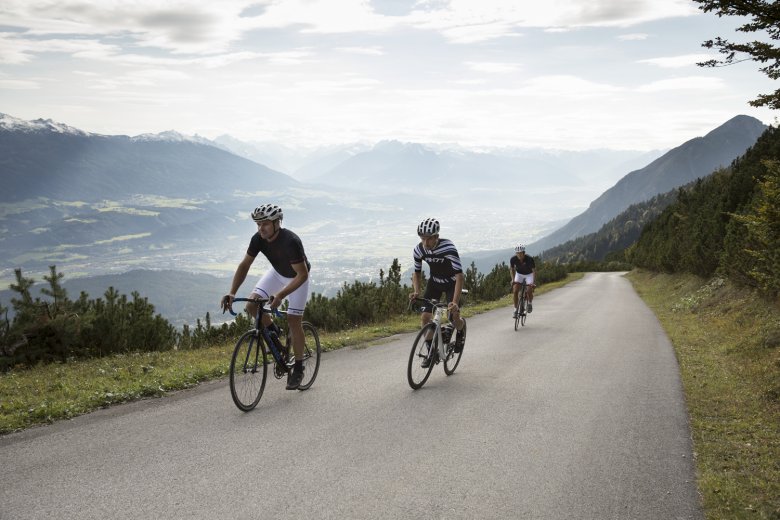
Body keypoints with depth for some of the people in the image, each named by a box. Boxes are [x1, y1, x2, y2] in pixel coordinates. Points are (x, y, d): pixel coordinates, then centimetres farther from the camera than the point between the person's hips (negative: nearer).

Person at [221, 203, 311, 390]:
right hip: (277, 272, 6)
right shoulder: (258, 239, -20)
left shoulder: (290, 241, -37)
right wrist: (232, 292, -28)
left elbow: (302, 275, -36)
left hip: (298, 277, -6)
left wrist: (280, 296, -46)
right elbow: (244, 265, -15)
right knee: (251, 305, -13)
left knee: (294, 320, -8)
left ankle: (298, 369, 8)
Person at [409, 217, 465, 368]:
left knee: (454, 318, -16)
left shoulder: (448, 248, -35)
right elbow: (417, 272, -3)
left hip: (451, 283, -4)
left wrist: (455, 302, -46)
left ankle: (460, 332, 21)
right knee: (425, 317, -10)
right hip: (434, 282, 4)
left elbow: (459, 275, -38)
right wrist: (416, 292, -21)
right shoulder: (418, 250, -20)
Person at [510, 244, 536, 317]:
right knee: (515, 290, -17)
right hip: (519, 274, 2)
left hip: (529, 274, -2)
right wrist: (513, 279, -19)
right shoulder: (513, 259, -26)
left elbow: (534, 271, -26)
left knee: (529, 291, -20)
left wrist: (533, 282, -37)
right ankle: (516, 309, -6)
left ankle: (530, 303, 12)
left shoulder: (530, 259, -33)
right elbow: (511, 269, -8)